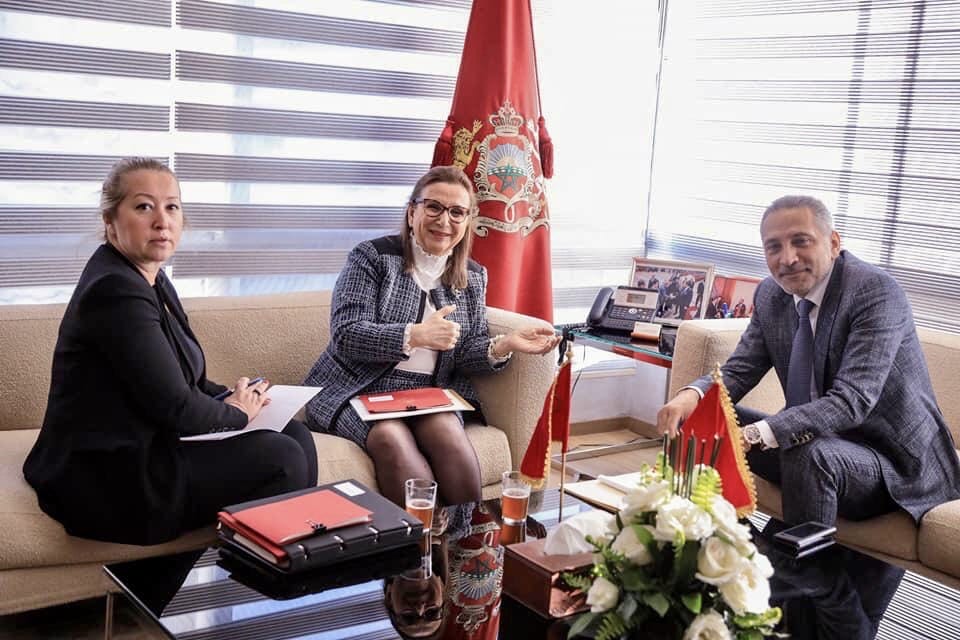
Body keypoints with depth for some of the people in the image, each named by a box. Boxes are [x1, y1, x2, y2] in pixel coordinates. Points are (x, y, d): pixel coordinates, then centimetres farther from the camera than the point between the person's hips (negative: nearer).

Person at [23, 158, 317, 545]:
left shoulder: (150, 280, 10)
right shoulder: (115, 290, -21)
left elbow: (182, 381, 16)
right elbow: (173, 407, -20)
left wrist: (235, 398, -1)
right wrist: (235, 413, -3)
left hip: (143, 446, 10)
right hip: (108, 481, -10)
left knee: (296, 436, 4)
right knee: (281, 459, -15)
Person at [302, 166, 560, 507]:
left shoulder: (473, 276, 14)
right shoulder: (372, 256, -1)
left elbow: (464, 354, 10)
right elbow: (345, 335, -11)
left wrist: (503, 345, -12)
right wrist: (415, 335, -25)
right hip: (362, 390, -3)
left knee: (447, 431, -31)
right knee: (392, 437, -35)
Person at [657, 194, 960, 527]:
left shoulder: (876, 290, -21)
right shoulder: (770, 294, 1)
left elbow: (851, 402, -30)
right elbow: (738, 372, 3)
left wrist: (753, 436, -41)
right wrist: (691, 395, -21)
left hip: (895, 461, -6)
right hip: (817, 438, 7)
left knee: (811, 455, -36)